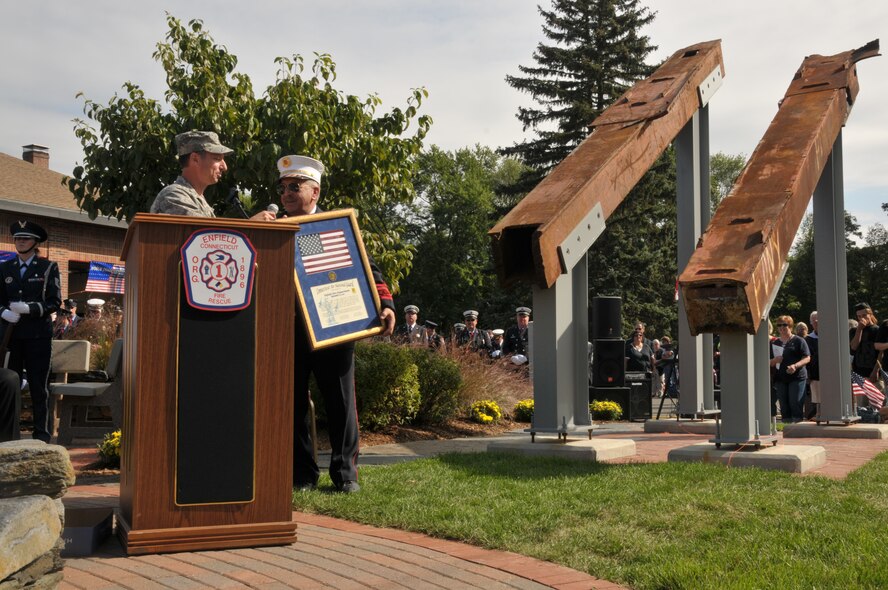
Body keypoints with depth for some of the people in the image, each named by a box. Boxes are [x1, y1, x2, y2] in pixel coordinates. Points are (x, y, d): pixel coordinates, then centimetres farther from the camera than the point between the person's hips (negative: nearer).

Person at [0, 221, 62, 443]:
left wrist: (29, 308, -17)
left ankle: (42, 432, 5)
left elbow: (54, 302, -2)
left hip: (38, 335, -3)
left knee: (39, 384, 0)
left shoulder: (48, 267, 4)